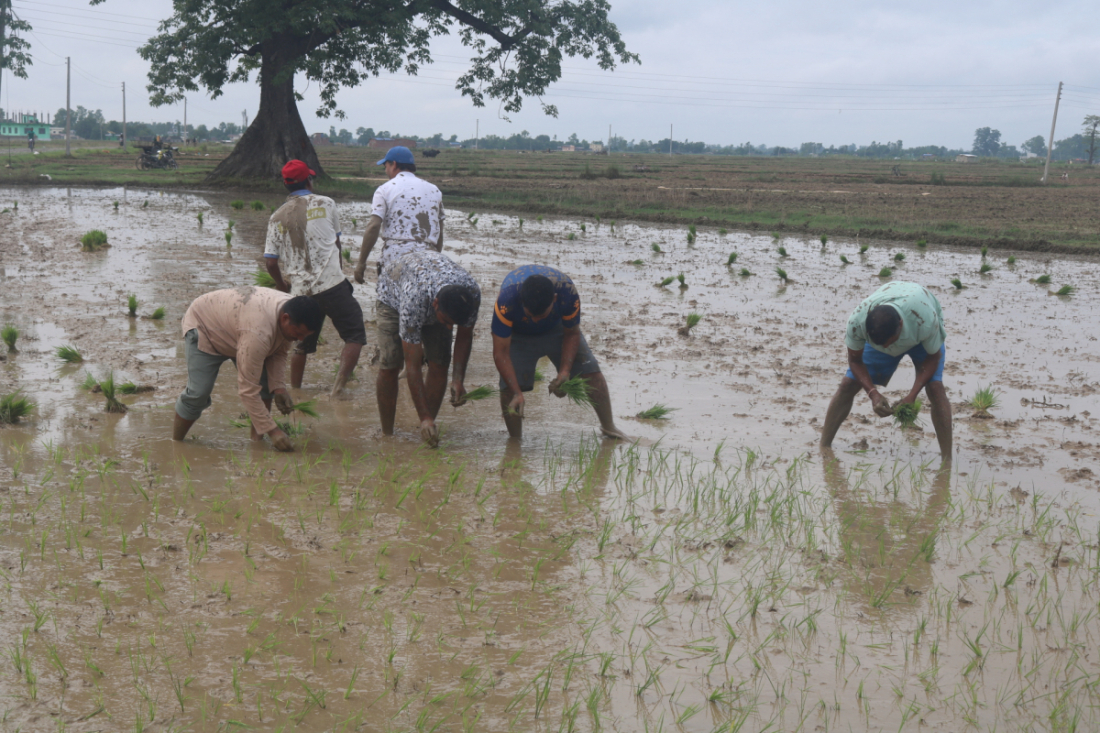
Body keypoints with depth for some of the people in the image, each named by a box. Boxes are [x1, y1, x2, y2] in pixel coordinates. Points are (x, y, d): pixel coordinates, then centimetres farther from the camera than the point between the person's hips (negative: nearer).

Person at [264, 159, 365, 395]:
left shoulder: (277, 218, 9)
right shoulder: (325, 204, 4)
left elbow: (270, 262, 6)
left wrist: (283, 286, 24)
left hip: (300, 292, 4)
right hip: (331, 285, -4)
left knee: (303, 345, 19)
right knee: (355, 336, 1)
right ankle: (339, 384, -15)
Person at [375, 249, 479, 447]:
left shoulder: (472, 293, -35)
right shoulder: (414, 303, -46)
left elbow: (464, 336, -12)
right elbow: (412, 367, -41)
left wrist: (458, 380, -21)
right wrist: (425, 418, -41)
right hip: (393, 292, -3)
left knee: (439, 364, -12)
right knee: (390, 365, -16)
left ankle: (426, 433, -2)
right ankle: (386, 434, -1)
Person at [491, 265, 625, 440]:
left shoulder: (567, 293, -36)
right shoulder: (506, 301, -42)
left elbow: (572, 334, -16)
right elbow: (500, 352, -34)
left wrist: (565, 371, -27)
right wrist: (517, 393, -40)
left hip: (556, 327, 2)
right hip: (518, 335, -2)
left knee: (590, 370, -8)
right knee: (509, 386, -19)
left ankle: (608, 427, 9)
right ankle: (515, 440, 0)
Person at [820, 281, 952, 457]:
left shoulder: (925, 321, -45)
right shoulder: (857, 321, -39)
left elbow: (932, 357, -24)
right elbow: (855, 361, -20)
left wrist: (912, 396, -34)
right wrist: (873, 393, -35)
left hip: (922, 339, -2)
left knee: (935, 387, -23)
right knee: (848, 385, -8)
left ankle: (946, 458, -19)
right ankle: (823, 447, 1)